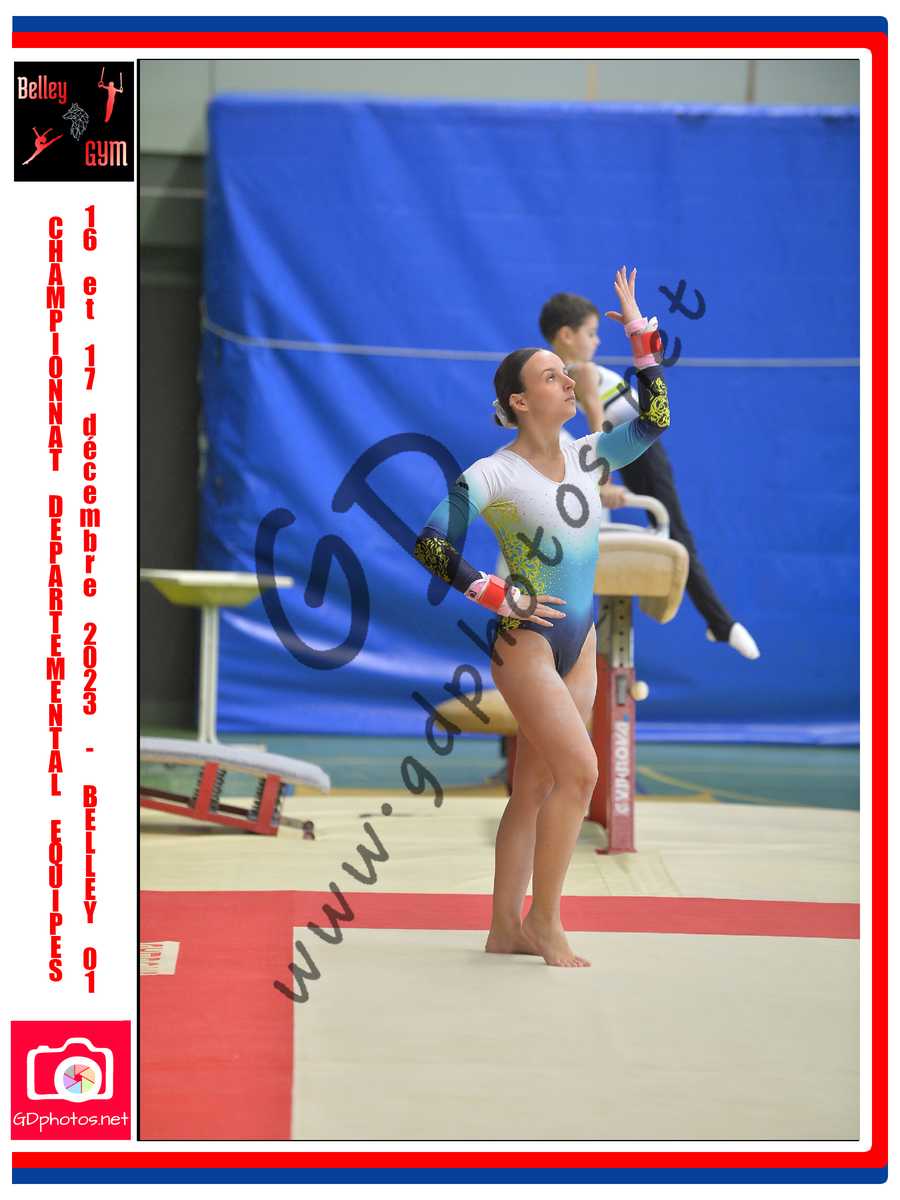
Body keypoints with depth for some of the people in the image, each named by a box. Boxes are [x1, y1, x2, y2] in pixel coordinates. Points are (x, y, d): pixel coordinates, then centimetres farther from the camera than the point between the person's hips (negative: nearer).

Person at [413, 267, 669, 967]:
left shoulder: (585, 458, 8)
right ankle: (544, 920, -4)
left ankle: (506, 930, 12)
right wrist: (500, 597, -14)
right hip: (525, 641, -7)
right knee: (579, 771, -15)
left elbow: (653, 420, 10)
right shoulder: (494, 475, -11)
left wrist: (640, 333, 5)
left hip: (579, 644, 7)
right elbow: (431, 545, -14)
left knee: (537, 789, 7)